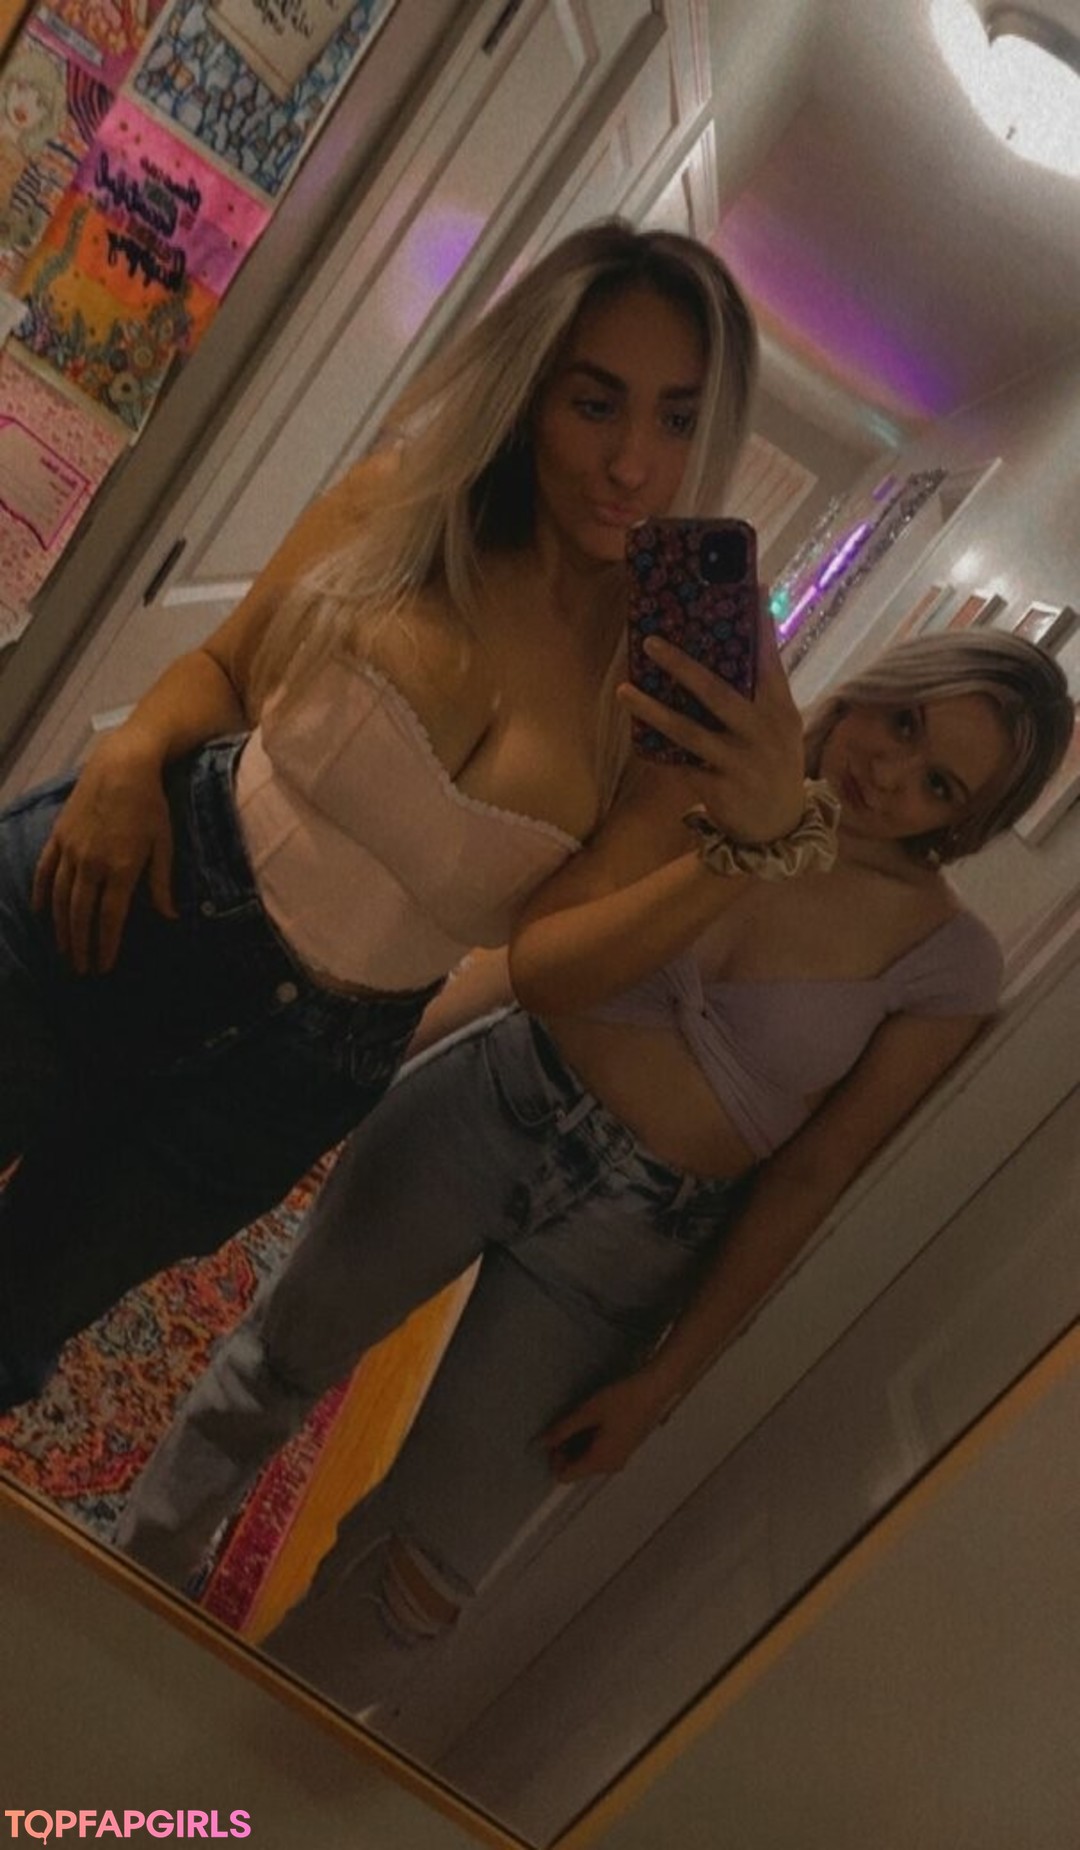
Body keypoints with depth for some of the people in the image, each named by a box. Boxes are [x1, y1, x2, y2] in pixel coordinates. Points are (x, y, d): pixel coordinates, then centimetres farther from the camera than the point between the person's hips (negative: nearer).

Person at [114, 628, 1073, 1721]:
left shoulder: (947, 963, -11)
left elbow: (808, 1178, -8)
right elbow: (540, 960, -20)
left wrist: (662, 1381, -5)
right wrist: (741, 849, -32)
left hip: (628, 1243, -1)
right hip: (489, 1106, 1)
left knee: (420, 1573, 8)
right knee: (283, 1357, 19)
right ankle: (136, 1571, 51)